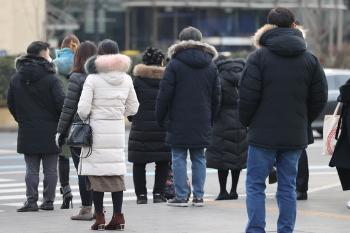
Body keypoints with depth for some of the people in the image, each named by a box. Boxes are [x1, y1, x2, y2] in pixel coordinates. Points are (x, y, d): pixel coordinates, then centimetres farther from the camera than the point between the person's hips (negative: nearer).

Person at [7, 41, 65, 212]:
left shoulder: (16, 79, 5)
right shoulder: (50, 79, -11)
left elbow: (11, 103, 10)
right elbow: (61, 102, -14)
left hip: (27, 132, 3)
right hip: (49, 132, -3)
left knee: (31, 169, 7)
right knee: (50, 169, 5)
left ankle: (31, 201, 2)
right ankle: (48, 201, 7)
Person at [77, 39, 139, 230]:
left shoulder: (93, 79, -9)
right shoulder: (126, 79, 5)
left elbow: (83, 109, -11)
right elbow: (133, 108, 12)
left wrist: (85, 118, 10)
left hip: (97, 130, -4)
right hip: (118, 131, 4)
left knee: (96, 174, 1)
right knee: (117, 173, 9)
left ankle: (99, 218, 1)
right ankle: (118, 217, 9)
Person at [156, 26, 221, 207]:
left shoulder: (174, 65, -7)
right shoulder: (211, 66, 8)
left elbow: (164, 94, -8)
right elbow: (216, 97, 12)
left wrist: (160, 117, 2)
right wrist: (210, 119, 19)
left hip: (179, 121, -4)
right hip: (202, 123, 4)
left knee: (179, 158, 1)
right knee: (199, 158, 9)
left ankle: (181, 196, -1)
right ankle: (198, 196, 8)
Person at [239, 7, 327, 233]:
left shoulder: (259, 56, -8)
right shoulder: (310, 59, 4)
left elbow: (247, 95, -10)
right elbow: (320, 98, 6)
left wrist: (246, 121, 7)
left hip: (263, 133, -3)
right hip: (295, 136, 3)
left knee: (255, 185, 4)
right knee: (288, 187, 9)